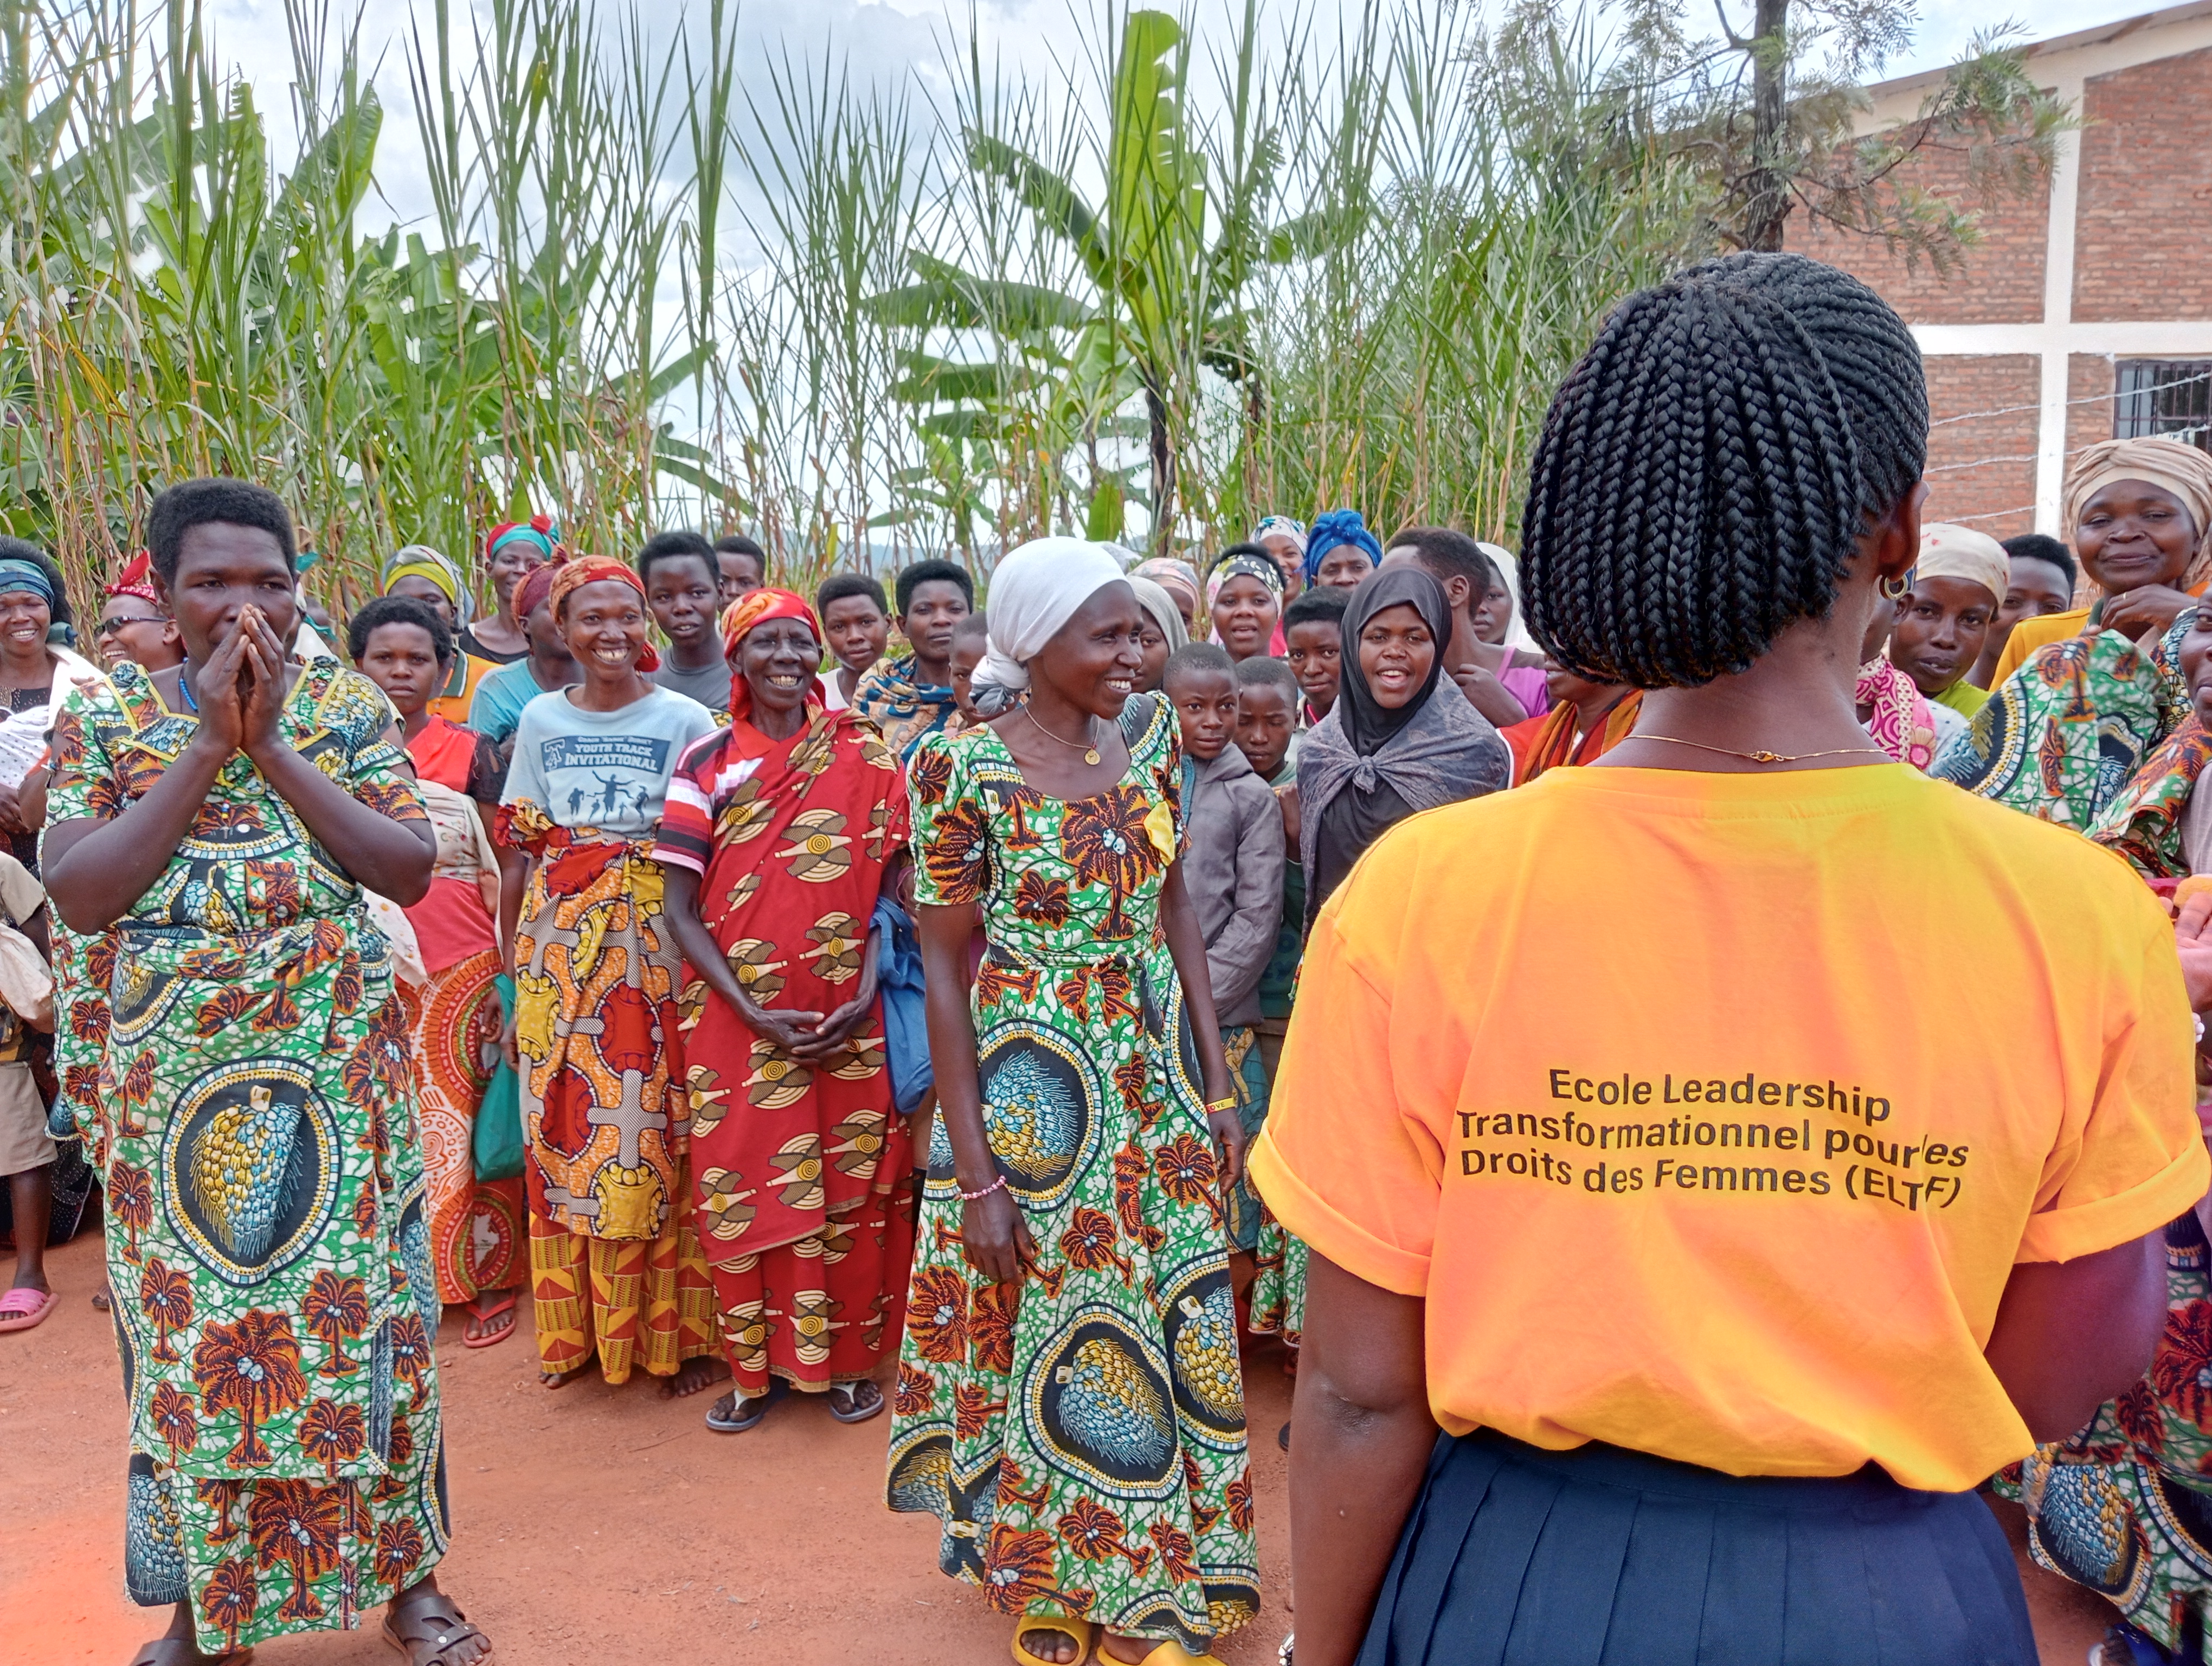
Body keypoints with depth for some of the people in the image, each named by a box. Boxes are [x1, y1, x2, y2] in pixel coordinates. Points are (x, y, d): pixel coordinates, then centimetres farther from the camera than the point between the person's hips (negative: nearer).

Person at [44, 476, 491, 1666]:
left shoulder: (348, 709, 1)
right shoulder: (104, 716, 1)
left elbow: (409, 869, -10)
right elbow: (78, 893, -13)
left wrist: (273, 746, -16)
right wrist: (206, 745, -16)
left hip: (339, 1082, 0)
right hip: (170, 1092, 0)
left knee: (357, 1312, 7)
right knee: (186, 1329, 9)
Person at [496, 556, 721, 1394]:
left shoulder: (685, 720, -1)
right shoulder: (541, 719, 8)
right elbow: (520, 853, 8)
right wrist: (512, 976, 5)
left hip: (655, 948, -3)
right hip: (557, 945, 3)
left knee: (658, 1135, 0)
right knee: (559, 1134, 6)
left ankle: (681, 1330, 14)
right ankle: (576, 1328, 22)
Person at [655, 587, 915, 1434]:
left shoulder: (863, 755, 1)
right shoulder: (707, 761, 0)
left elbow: (890, 884, 2)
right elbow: (680, 909, -3)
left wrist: (865, 995, -12)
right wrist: (753, 1013, -13)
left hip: (849, 1020, 0)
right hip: (740, 1018, 0)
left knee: (849, 1185, 7)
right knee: (745, 1187, 6)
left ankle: (847, 1356, 24)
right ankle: (755, 1364, 23)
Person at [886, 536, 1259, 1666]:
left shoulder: (1150, 731, 1)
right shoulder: (963, 768, -14)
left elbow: (1175, 907, 7)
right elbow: (946, 968, -11)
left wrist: (1216, 1083, 4)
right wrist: (974, 1170, -13)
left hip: (1159, 1080, 5)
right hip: (1033, 1091, -4)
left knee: (1166, 1331, 15)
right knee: (1047, 1336, 10)